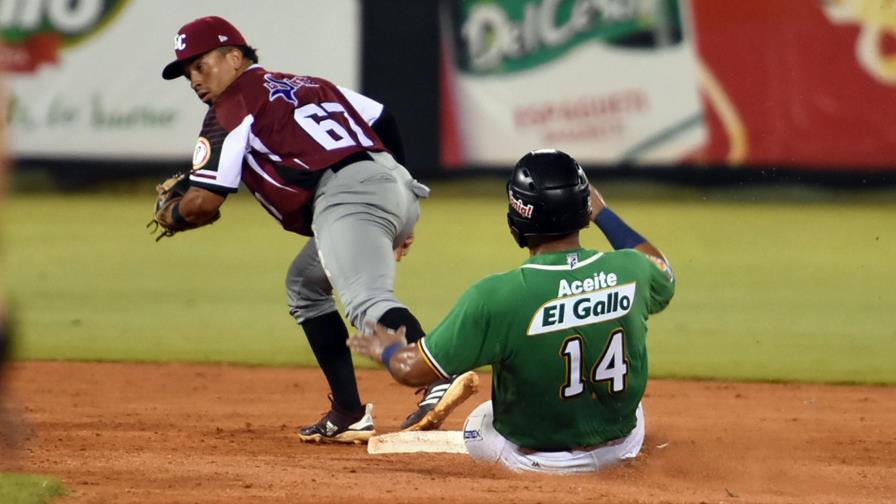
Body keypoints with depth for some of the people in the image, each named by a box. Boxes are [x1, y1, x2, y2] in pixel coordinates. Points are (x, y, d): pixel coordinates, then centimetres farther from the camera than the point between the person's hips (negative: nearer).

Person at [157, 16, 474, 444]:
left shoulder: (232, 106, 9)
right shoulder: (308, 85, 31)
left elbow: (204, 203, 2)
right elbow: (384, 122, 27)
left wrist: (169, 216, 25)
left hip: (347, 198, -9)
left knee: (366, 302, -29)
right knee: (305, 284, 28)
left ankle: (440, 380, -58)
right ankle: (348, 415, 18)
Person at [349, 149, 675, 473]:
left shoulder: (495, 297, -27)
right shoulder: (630, 271, -16)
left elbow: (412, 371, -18)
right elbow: (663, 275, 12)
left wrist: (387, 350, 5)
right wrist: (603, 214, 19)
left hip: (536, 458, -2)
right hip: (623, 446, 2)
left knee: (477, 428, 31)